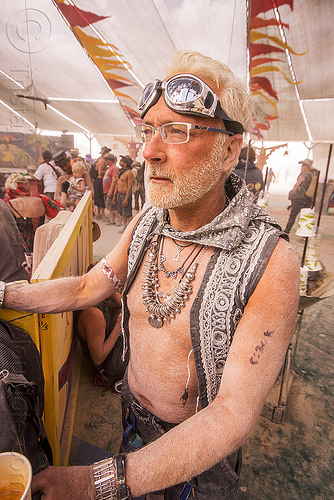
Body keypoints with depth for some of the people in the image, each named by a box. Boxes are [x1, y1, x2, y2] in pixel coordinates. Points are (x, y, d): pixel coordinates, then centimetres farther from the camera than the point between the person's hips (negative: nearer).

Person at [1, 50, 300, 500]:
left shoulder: (270, 262, -32)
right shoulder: (144, 226, -13)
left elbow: (235, 412, -31)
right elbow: (87, 288, -1)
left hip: (202, 445, -3)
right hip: (133, 410, 4)